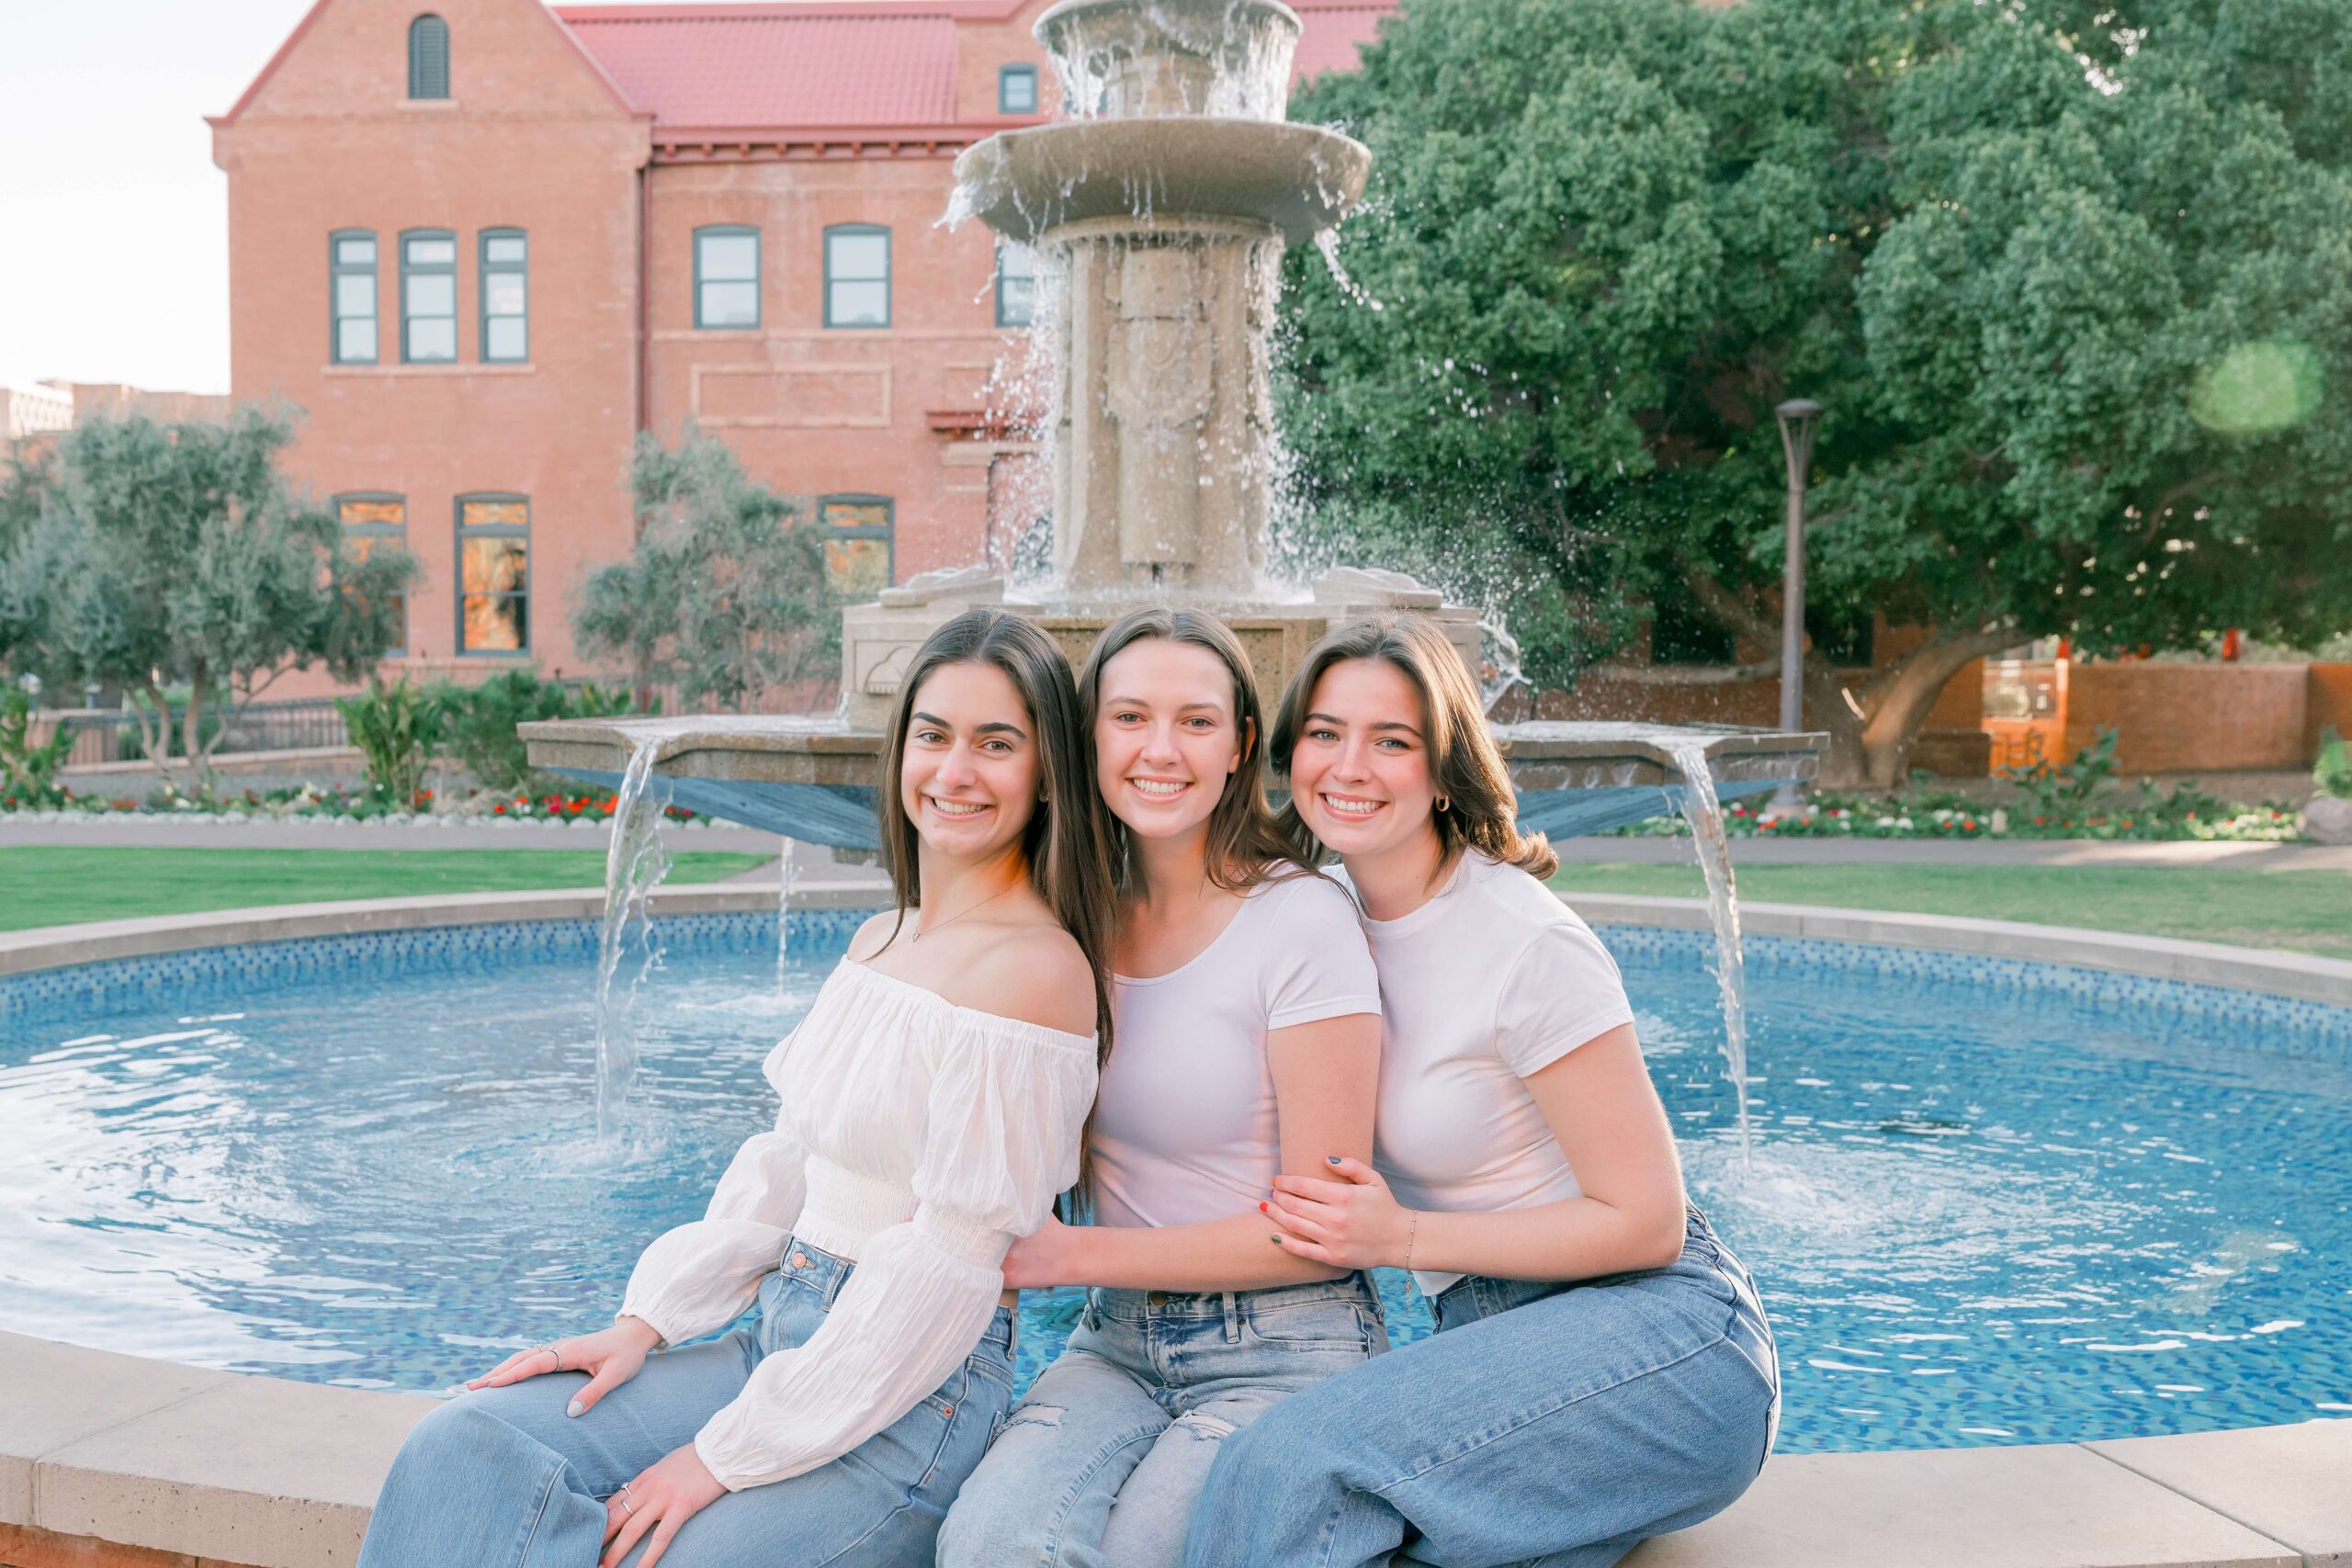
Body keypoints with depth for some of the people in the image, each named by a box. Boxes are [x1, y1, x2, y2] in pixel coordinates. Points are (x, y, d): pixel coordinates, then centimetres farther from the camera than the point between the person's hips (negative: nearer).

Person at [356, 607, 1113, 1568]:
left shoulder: (1032, 966, -17)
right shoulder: (879, 940, 11)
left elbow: (949, 1260, -19)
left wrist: (725, 1458, -15)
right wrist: (648, 1319, 4)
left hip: (910, 1405, -8)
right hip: (787, 1338, 8)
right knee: (460, 1451, -7)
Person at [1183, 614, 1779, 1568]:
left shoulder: (1529, 944, -15)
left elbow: (1646, 1222, -13)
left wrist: (1404, 1237, -16)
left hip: (1659, 1336, -6)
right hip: (1493, 1343, 6)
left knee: (1294, 1467, -28)